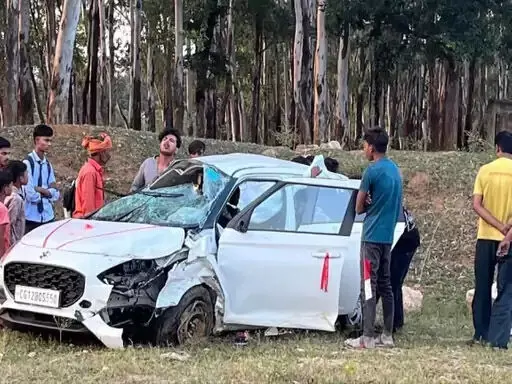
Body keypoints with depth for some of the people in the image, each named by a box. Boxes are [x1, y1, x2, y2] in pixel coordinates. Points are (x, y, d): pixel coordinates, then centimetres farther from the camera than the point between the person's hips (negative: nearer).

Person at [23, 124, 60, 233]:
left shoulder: (48, 164, 11)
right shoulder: (27, 163, -9)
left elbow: (56, 194, 8)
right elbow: (30, 195, -15)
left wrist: (40, 189, -8)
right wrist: (47, 192, 0)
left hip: (48, 217, 6)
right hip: (32, 218, -6)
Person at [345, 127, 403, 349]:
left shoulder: (373, 170, -13)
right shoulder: (395, 170, 13)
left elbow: (359, 208, -7)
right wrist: (373, 203, 0)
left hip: (372, 236, -8)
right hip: (388, 235, 8)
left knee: (369, 286, -7)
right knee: (385, 285, 11)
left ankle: (368, 338, -8)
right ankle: (387, 336, 13)